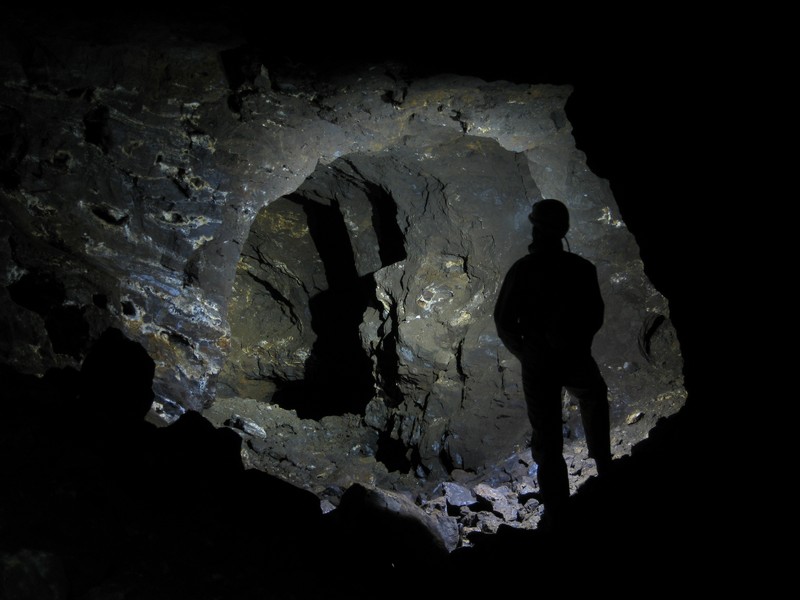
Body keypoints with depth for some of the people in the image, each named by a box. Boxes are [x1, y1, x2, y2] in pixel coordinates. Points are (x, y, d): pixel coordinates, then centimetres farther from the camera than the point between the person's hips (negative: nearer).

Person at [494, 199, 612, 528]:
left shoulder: (521, 270, -11)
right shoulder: (582, 267, -6)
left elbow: (504, 322, -9)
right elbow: (596, 316, 3)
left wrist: (522, 351, 8)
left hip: (538, 365, -2)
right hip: (577, 361, 2)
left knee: (548, 440, 7)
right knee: (594, 398, 36)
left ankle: (557, 517, 12)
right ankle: (603, 463, 39)